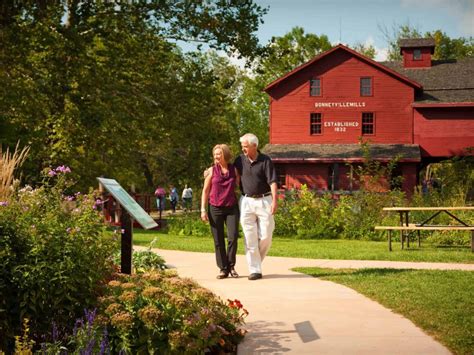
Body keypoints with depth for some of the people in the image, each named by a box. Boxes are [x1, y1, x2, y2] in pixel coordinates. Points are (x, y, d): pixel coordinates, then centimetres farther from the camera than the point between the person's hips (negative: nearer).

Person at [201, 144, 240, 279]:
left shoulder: (234, 170, 6)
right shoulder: (211, 170, 3)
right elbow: (205, 191, 5)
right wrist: (203, 210, -2)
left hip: (231, 208, 0)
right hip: (215, 208, 0)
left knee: (233, 237, -11)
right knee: (218, 241, 1)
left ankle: (231, 265, 7)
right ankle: (223, 269, 11)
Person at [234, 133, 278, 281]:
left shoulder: (265, 161, -6)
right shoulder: (240, 160, 4)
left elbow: (272, 181, -10)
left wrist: (274, 200, -19)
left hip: (264, 200, -2)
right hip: (246, 201, 2)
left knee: (266, 235, -1)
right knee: (250, 238, -1)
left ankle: (257, 260, 23)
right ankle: (255, 270, 2)